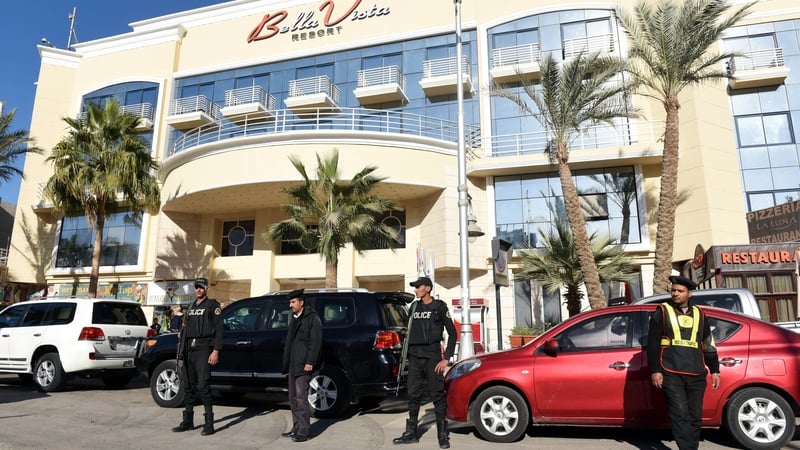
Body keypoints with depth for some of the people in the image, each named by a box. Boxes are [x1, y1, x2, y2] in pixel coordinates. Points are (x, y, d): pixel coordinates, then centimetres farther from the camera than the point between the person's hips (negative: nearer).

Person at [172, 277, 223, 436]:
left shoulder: (213, 305, -1)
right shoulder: (191, 307, 20)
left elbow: (218, 329, -8)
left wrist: (216, 351, -16)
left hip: (203, 349, -7)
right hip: (189, 350, 7)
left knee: (202, 385, -11)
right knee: (189, 386, 11)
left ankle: (209, 423, -5)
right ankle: (188, 422, 20)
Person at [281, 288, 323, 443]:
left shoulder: (312, 318, -7)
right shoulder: (294, 319, 20)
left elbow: (315, 342, -14)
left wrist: (310, 362, -20)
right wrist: (287, 365, 18)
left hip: (304, 366, -9)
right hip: (293, 365, 9)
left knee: (301, 397, -9)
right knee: (293, 398, 12)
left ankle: (304, 431, -3)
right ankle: (296, 428, 22)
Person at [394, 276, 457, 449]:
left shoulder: (439, 307, -3)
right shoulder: (414, 306, 13)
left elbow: (452, 333, -3)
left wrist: (446, 358, -8)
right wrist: (407, 353, 11)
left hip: (432, 357, -5)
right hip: (414, 357, 5)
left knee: (437, 396, -1)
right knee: (413, 395, 9)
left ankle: (443, 436, 8)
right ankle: (411, 433, 19)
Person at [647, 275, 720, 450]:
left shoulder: (698, 314, 15)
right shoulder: (662, 312, 3)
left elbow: (708, 345, 21)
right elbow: (653, 344, 0)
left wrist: (714, 370, 15)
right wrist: (655, 370, -6)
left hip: (696, 375, 4)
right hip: (671, 373, -4)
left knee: (695, 416, 9)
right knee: (680, 414, -9)